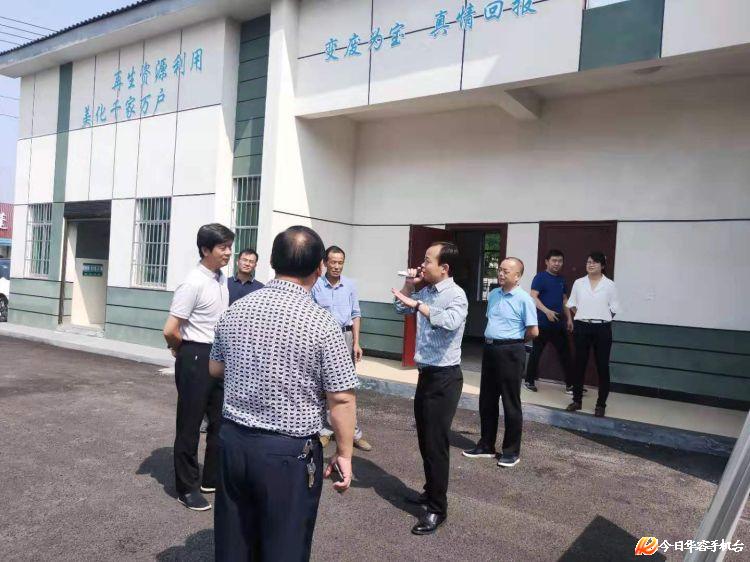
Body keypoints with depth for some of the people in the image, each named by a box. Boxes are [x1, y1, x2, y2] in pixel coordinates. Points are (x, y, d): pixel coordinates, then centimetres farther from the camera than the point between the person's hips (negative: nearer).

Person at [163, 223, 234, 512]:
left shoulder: (223, 280, 7)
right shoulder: (193, 283, -18)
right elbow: (170, 331, -20)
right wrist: (184, 352, -2)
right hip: (197, 358, -8)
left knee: (220, 421, 17)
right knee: (190, 424, 6)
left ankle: (212, 478, 33)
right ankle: (187, 488, 21)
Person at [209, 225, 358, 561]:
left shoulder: (236, 311, -2)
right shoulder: (322, 324, -17)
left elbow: (215, 369, 12)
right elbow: (341, 398, -14)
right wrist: (344, 454, -2)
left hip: (233, 440, 5)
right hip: (290, 452, -5)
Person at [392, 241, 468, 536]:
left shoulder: (455, 294, -16)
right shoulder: (425, 292, 7)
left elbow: (451, 322, -36)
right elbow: (400, 309, 22)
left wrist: (417, 304, -33)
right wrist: (408, 286, 7)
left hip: (445, 376, -8)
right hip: (426, 373, 8)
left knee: (436, 442, -2)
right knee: (424, 439, 18)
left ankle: (437, 508, 10)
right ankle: (431, 491, 35)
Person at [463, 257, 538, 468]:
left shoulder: (524, 299, -12)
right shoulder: (493, 295, 10)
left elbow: (533, 331, -12)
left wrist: (514, 339, 2)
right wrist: (492, 339, 10)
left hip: (510, 352, -7)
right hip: (490, 349, 7)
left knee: (511, 403, 3)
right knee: (486, 399, 14)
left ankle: (512, 451, 16)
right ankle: (486, 445, 27)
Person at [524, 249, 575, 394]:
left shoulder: (562, 279, 14)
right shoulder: (540, 277, -5)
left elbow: (565, 300, 19)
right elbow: (533, 297, -13)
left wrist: (569, 318, 12)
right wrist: (547, 311, -23)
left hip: (558, 323, 6)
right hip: (542, 323, -6)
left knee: (565, 353, 6)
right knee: (536, 352, 3)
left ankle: (570, 384, 13)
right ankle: (529, 381, 15)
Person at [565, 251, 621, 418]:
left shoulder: (609, 285, -1)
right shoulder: (578, 283, 5)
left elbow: (614, 308, 2)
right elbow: (572, 304, 11)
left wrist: (601, 318, -2)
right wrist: (583, 316, 3)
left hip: (602, 329, -2)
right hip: (582, 327, 2)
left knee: (602, 366, 3)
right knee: (579, 364, 8)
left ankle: (601, 404, 13)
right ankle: (577, 400, 20)